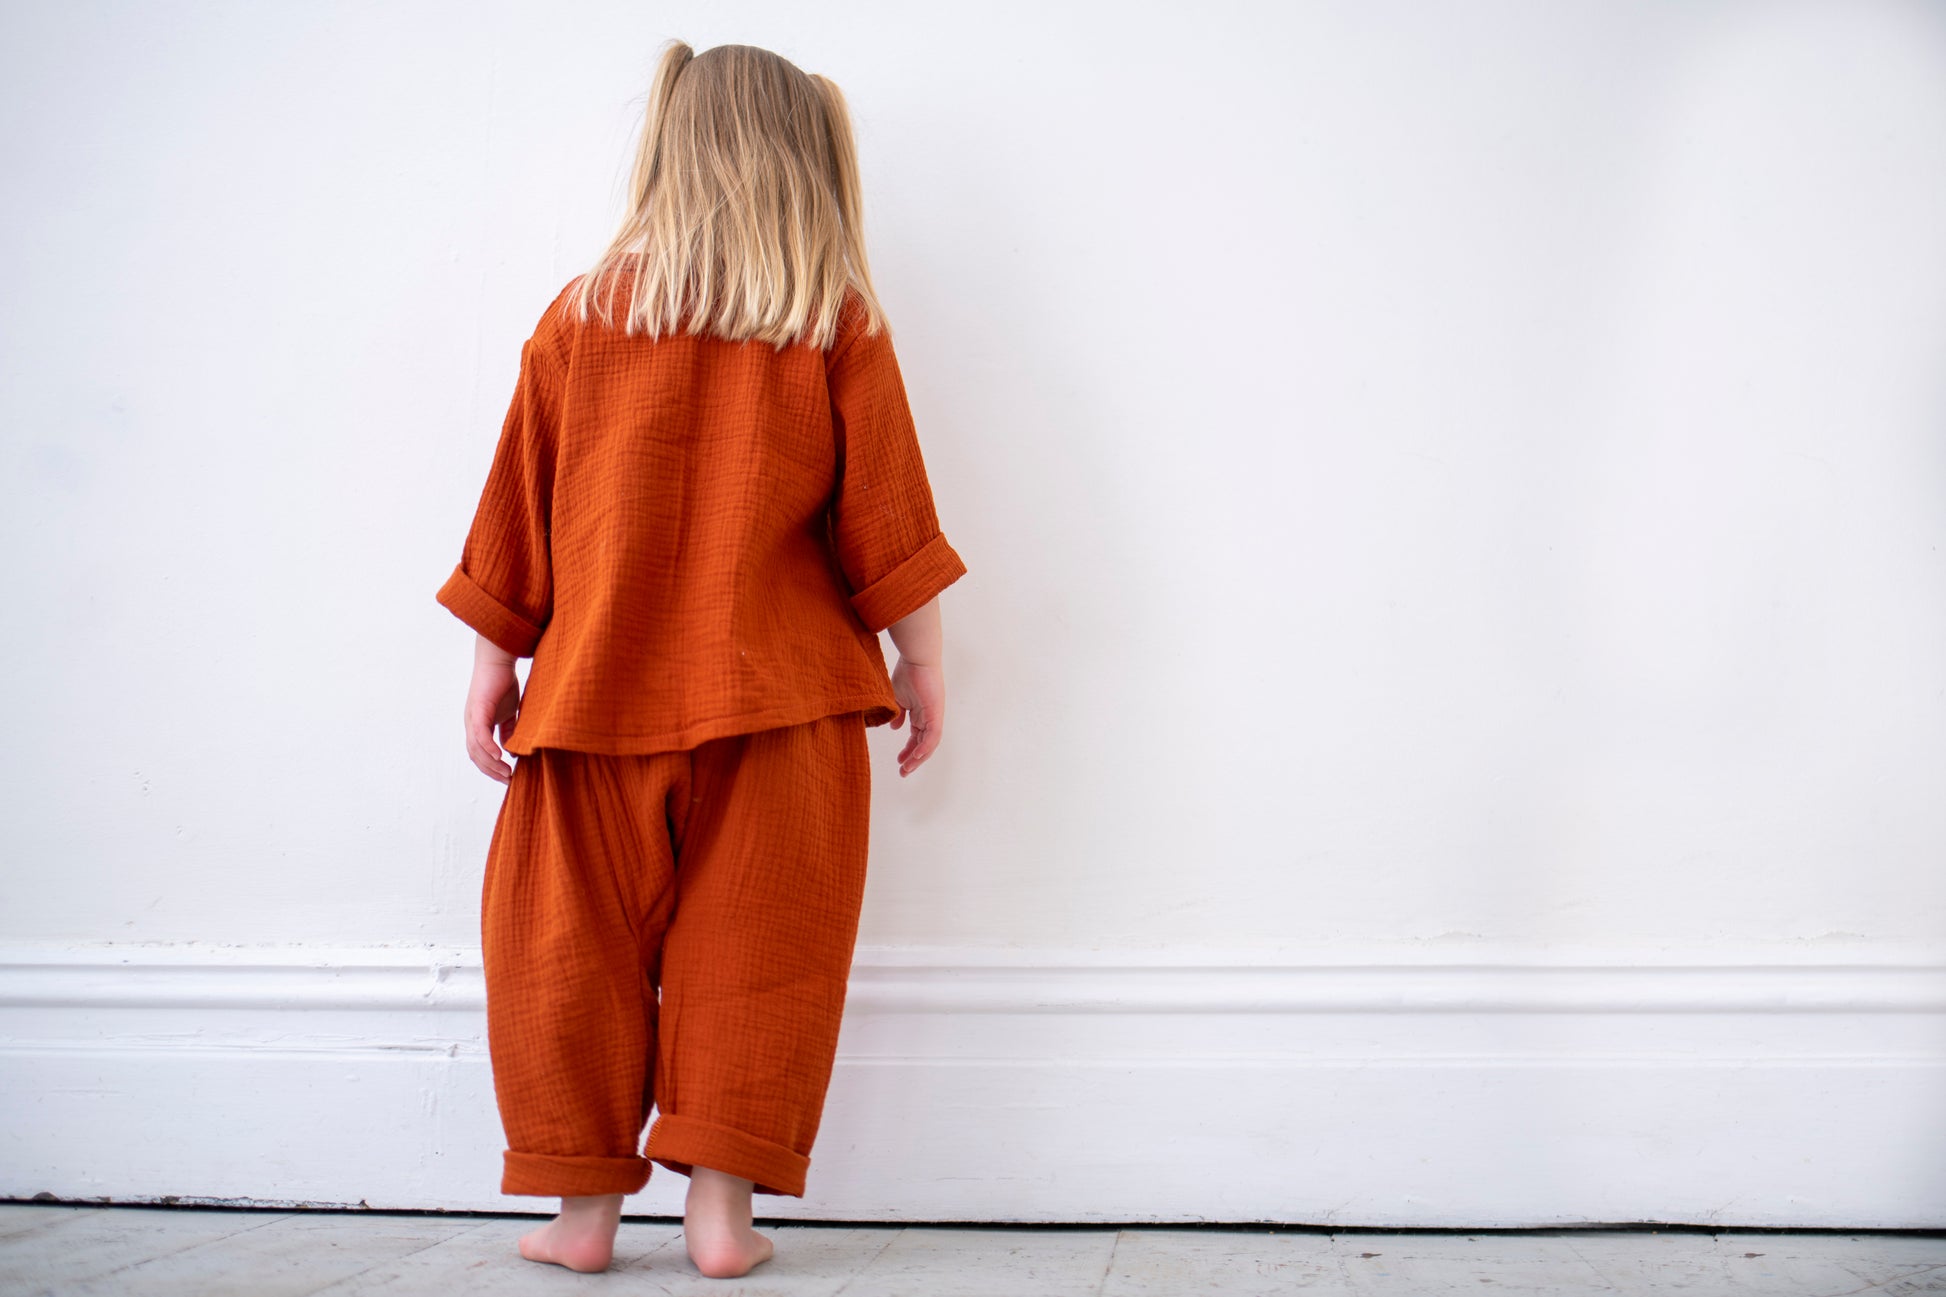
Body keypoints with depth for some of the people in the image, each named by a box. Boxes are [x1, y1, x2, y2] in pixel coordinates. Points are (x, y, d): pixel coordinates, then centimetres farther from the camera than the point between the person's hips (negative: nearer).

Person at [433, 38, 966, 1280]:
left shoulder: (580, 315, 5)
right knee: (750, 949, 4)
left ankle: (586, 1203, 13)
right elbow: (885, 512, 1)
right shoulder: (839, 325, 0)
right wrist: (923, 660, 9)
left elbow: (517, 513, 8)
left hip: (600, 693, 1)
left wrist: (495, 659, 15)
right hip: (780, 706, -1)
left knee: (576, 949, 9)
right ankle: (721, 1201, 6)